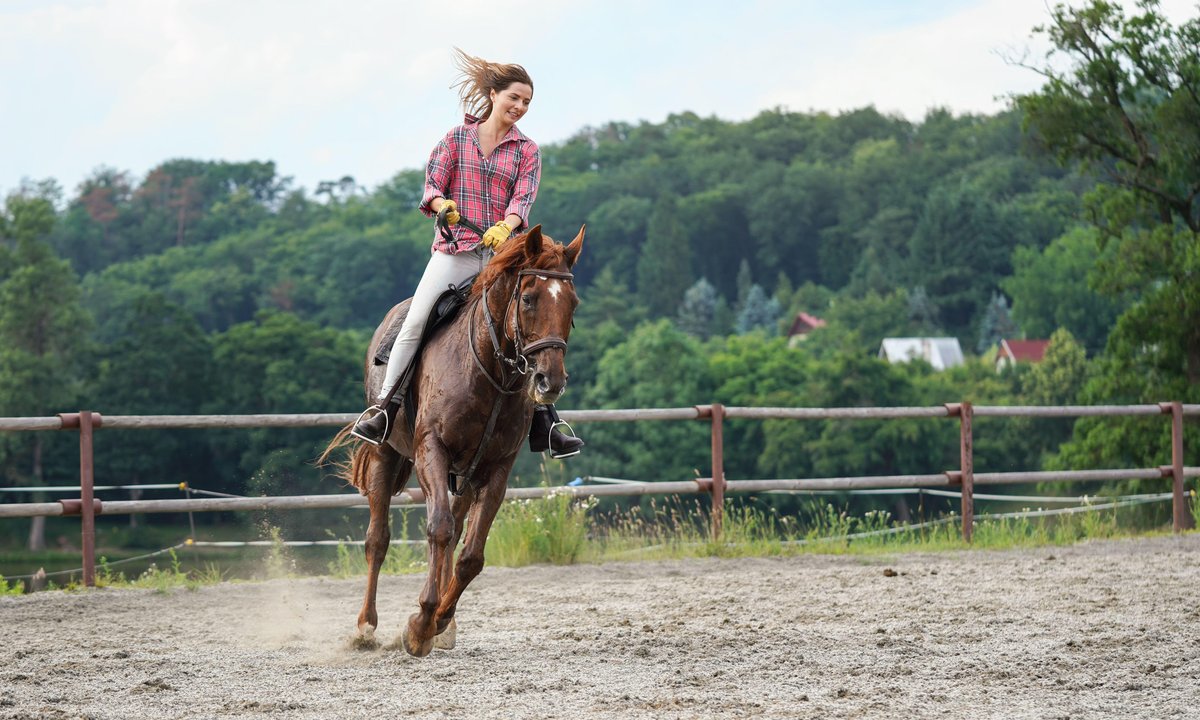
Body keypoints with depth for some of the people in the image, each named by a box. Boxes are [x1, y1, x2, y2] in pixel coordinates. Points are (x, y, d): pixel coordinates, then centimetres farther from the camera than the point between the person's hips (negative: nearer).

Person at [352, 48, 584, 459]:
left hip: (503, 254, 1)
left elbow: (523, 199, -5)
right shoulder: (456, 139, 9)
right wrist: (442, 205, -22)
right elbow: (432, 184, 1)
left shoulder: (527, 152, 9)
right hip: (454, 251, -1)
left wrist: (504, 227, -26)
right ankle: (384, 408, -7)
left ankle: (544, 426, -1)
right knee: (415, 323, -14)